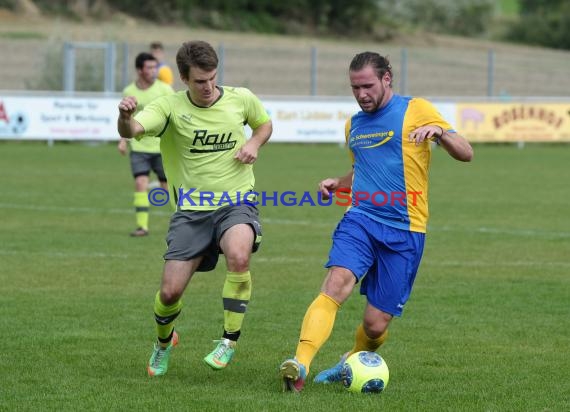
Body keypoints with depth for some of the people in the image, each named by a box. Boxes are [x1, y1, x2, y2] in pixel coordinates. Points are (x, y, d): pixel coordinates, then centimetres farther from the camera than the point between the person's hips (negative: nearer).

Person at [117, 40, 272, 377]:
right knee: (170, 291, -3)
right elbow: (131, 131, -26)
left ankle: (230, 341, -14)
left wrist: (254, 143, -2)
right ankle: (164, 342, 33)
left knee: (239, 257, -33)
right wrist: (125, 117, -50)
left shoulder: (242, 99, -1)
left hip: (236, 203, 0)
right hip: (192, 209, 0)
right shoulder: (171, 107, -8)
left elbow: (265, 123, 21)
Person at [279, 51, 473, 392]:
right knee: (336, 283, -26)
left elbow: (466, 154, -3)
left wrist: (439, 131, -23)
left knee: (375, 323, -1)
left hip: (404, 230, -3)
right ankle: (300, 365, -37)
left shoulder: (416, 110, 0)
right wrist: (338, 184, 12)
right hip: (360, 220, 3)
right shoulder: (354, 124, 17)